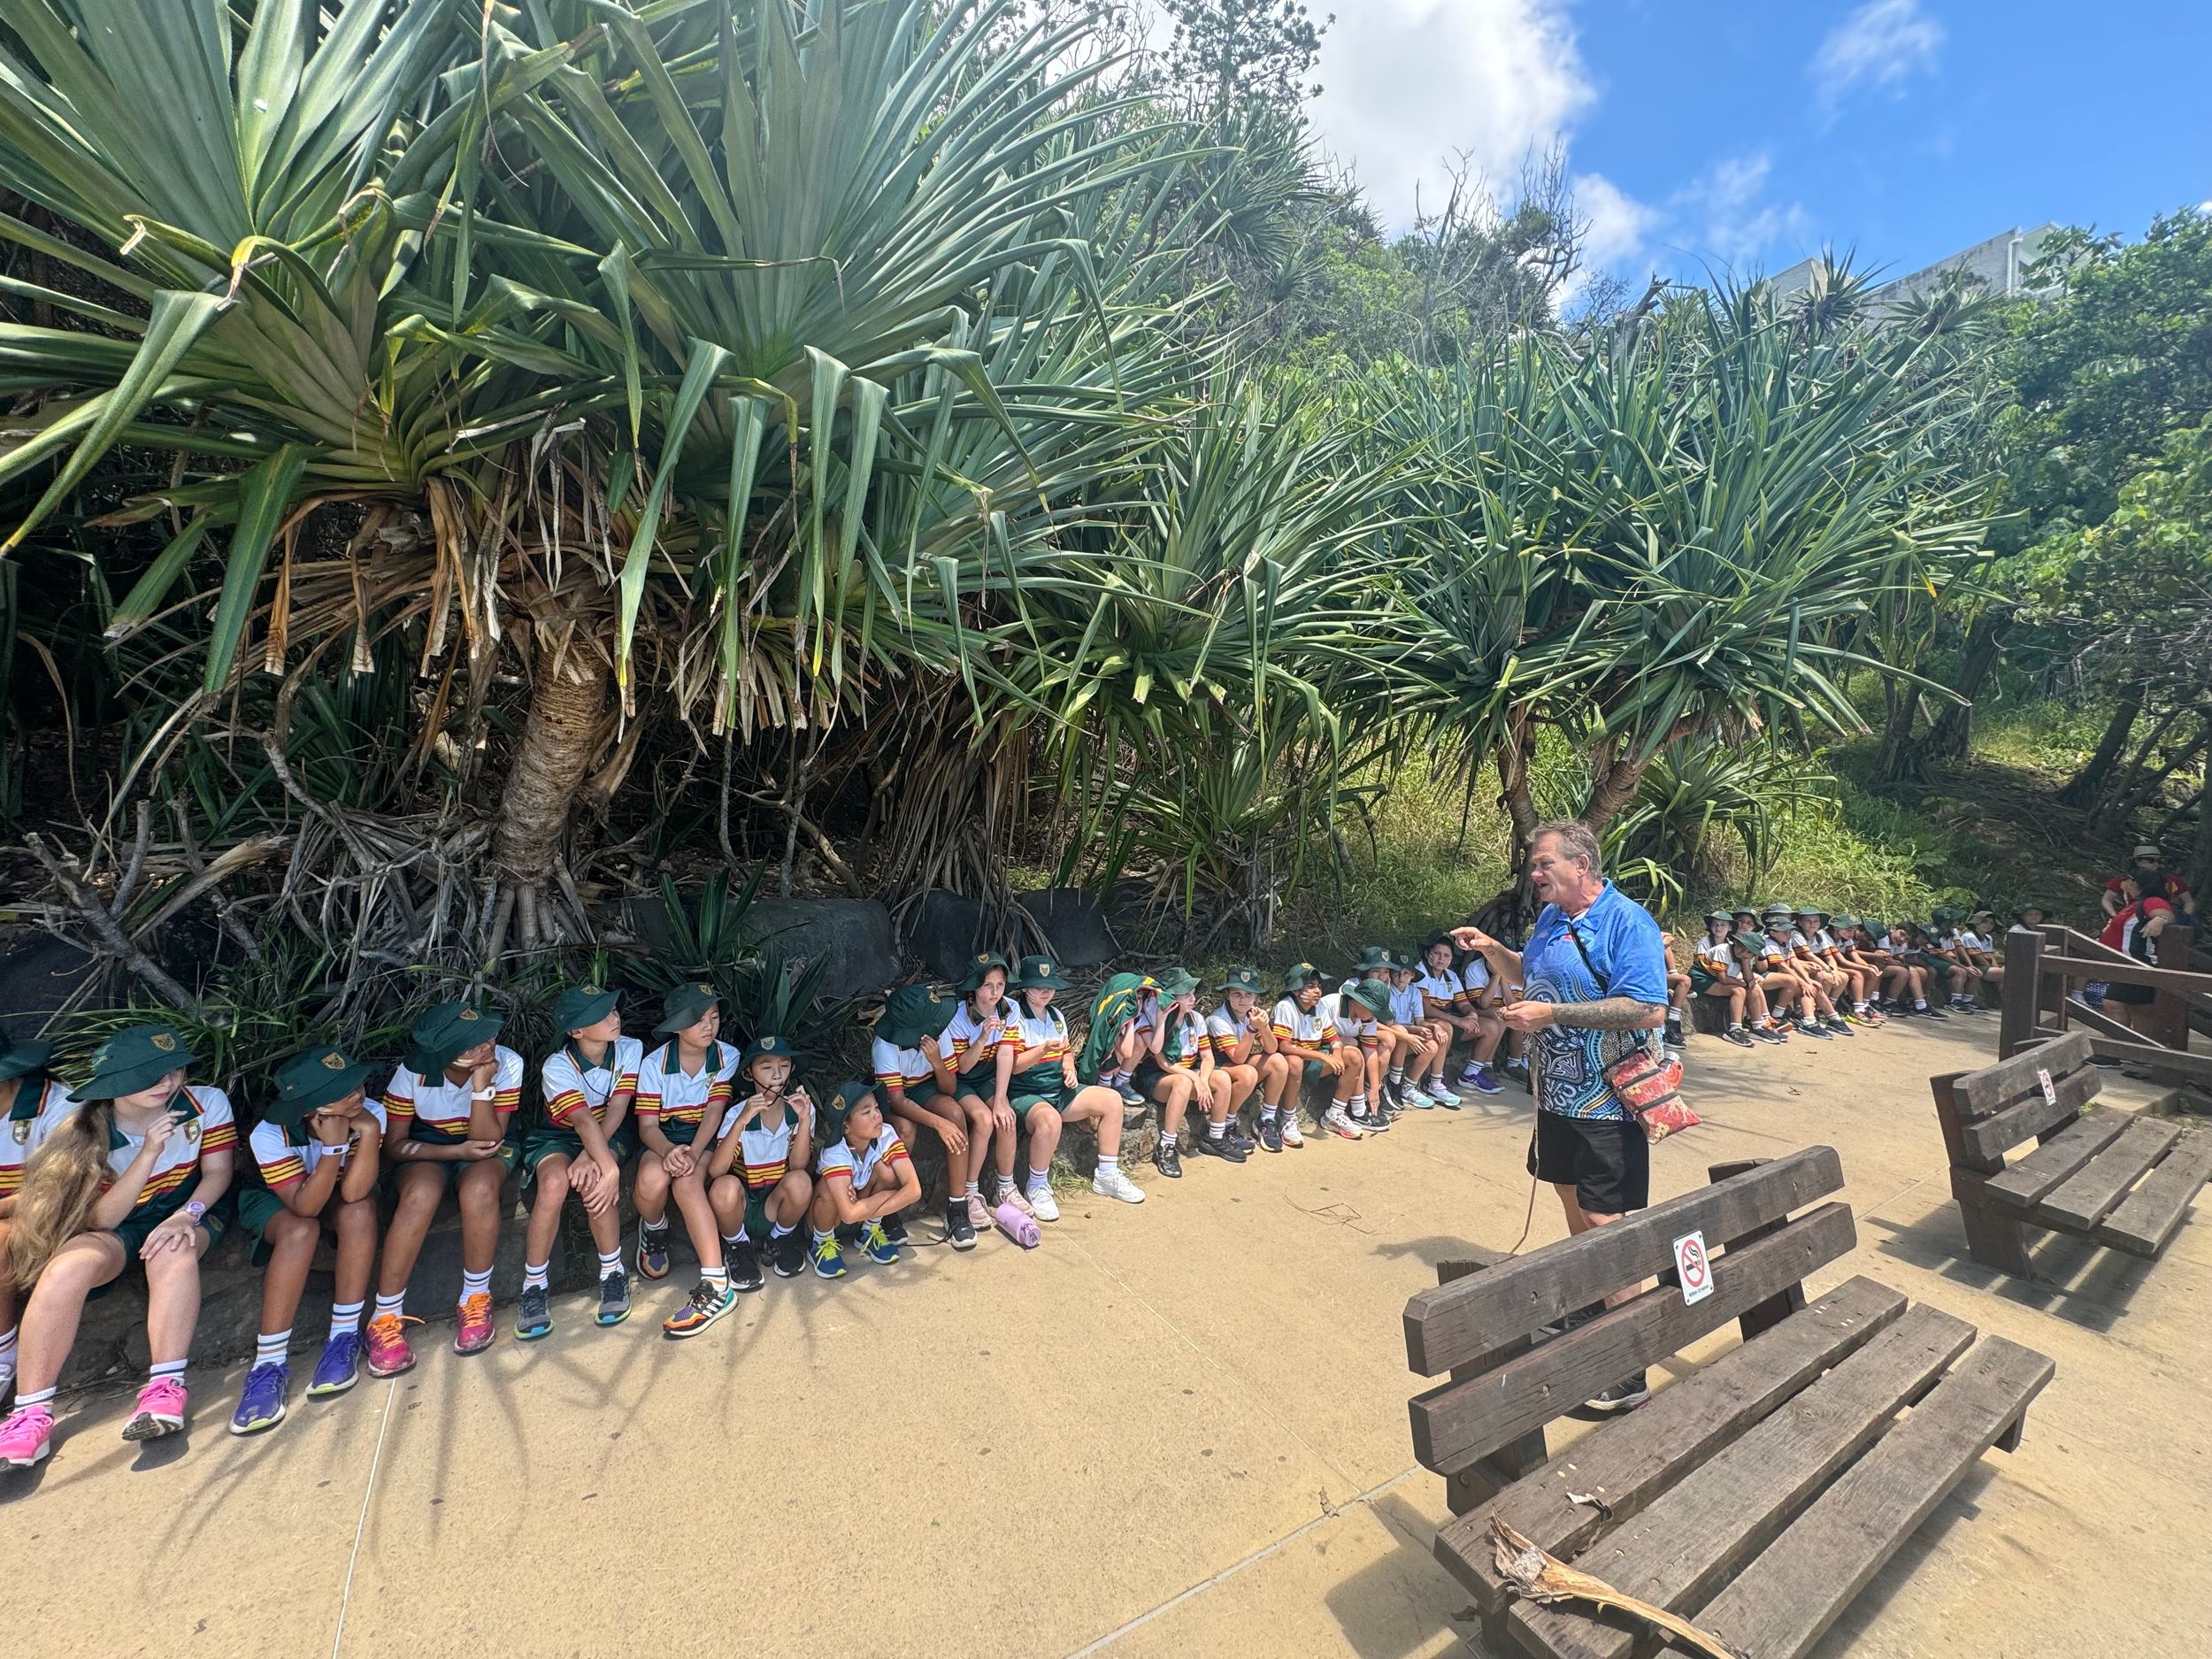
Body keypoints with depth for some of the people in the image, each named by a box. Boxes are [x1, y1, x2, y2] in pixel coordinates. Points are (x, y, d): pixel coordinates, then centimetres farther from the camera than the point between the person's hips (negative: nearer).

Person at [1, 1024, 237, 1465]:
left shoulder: (208, 1102, -14)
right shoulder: (86, 1133, -14)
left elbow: (217, 1172, -8)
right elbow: (100, 1220, -19)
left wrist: (186, 1214, -27)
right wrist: (149, 1153, -32)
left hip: (187, 1213, -1)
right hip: (116, 1229, 1)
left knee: (173, 1252, -34)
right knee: (68, 1267, -31)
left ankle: (165, 1388, -35)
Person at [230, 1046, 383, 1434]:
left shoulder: (370, 1112, -29)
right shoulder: (270, 1134, -30)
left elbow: (352, 1193, -34)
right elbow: (305, 1206, -33)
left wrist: (370, 1133, -46)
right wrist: (333, 1145, -46)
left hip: (342, 1197, 1)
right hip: (276, 1200, -1)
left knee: (358, 1211, -33)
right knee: (300, 1230, -34)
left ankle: (344, 1336, -21)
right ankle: (269, 1365, -24)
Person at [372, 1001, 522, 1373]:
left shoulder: (507, 1064, -23)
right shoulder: (412, 1073, -20)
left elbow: (488, 1139, -21)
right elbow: (393, 1145, -10)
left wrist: (482, 1087, -35)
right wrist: (456, 1151, -25)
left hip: (485, 1149, 0)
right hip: (425, 1150, 1)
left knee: (478, 1188, -35)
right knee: (421, 1194, -35)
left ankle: (476, 1299, -14)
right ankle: (386, 1317, -17)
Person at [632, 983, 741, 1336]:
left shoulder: (727, 1056, -8)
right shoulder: (654, 1063, -9)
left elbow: (714, 1112, -12)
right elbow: (647, 1125, -11)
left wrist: (693, 1153, -30)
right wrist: (669, 1151, -33)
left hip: (705, 1138, -1)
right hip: (663, 1139, 1)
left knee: (687, 1184, -33)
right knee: (653, 1178, -33)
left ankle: (715, 1285, -32)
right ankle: (654, 1231, 5)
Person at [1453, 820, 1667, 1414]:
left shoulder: (1627, 921, -17)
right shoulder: (1550, 920, 8)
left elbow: (1650, 1010, -26)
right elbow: (1529, 975, 25)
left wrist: (1553, 1013, -26)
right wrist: (1490, 949, 6)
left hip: (1606, 1103, -8)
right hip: (1557, 1095, 8)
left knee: (1605, 1224, -5)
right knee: (1572, 1199, 21)